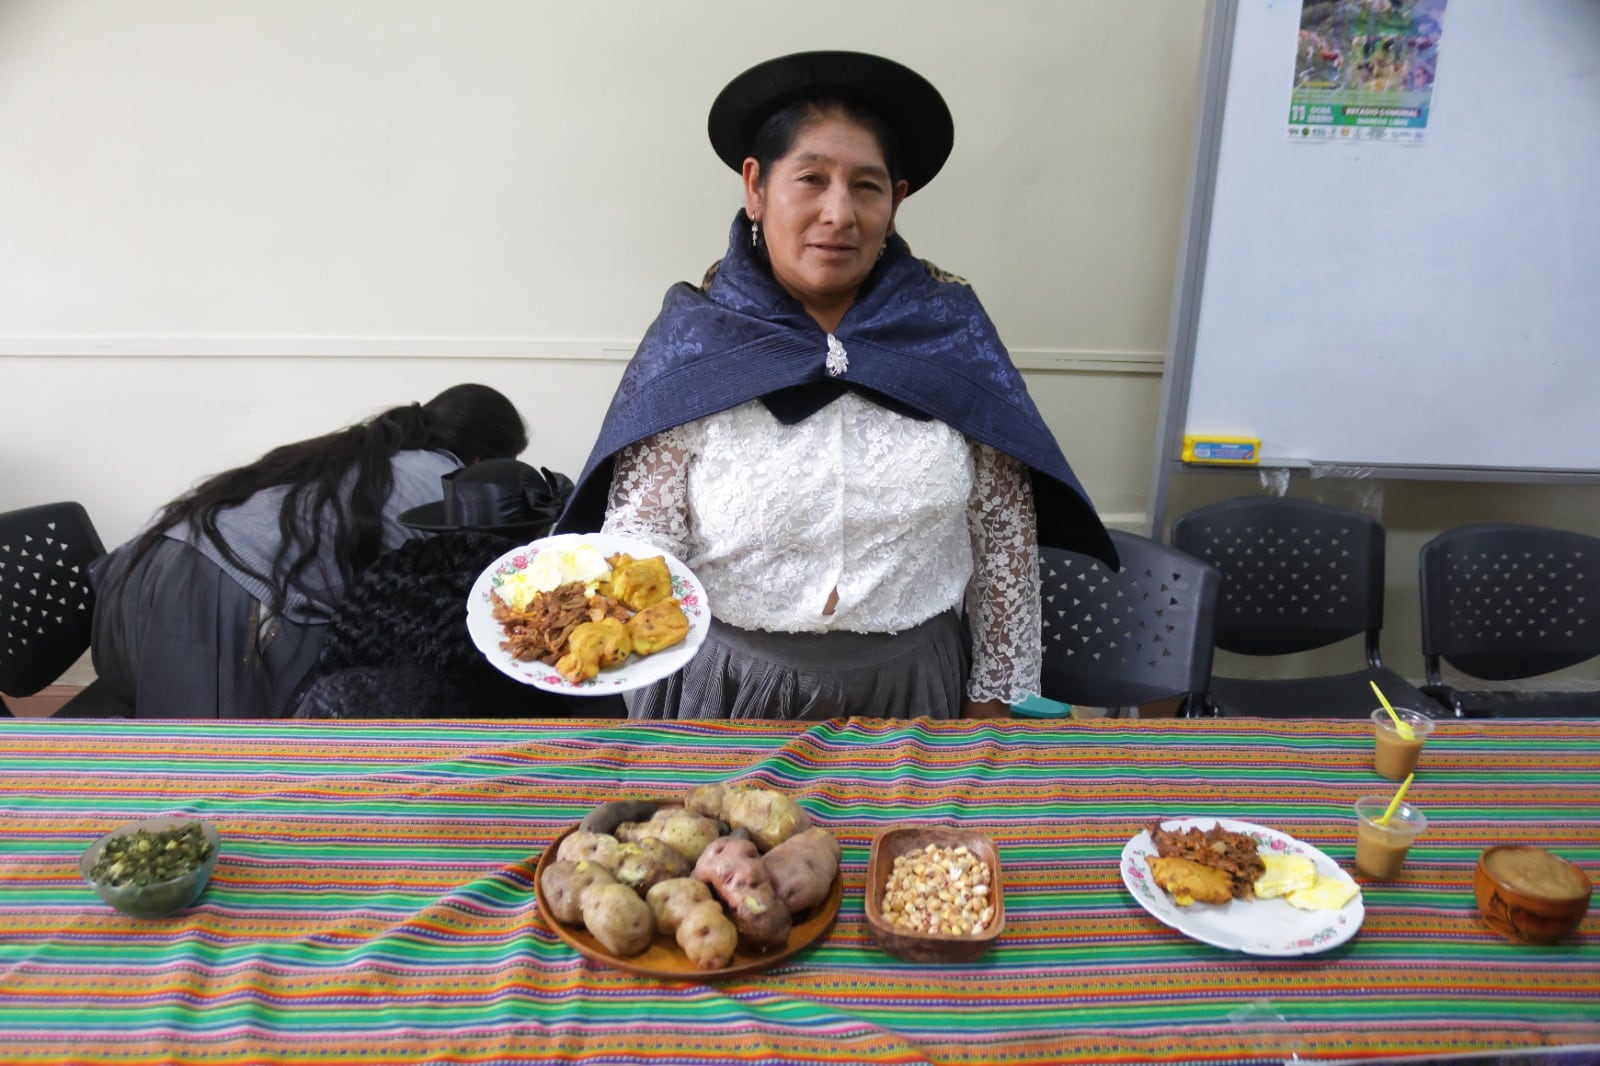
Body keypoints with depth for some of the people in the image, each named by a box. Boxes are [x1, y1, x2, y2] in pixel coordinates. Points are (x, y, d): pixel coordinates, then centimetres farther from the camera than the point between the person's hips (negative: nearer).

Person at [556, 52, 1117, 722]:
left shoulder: (949, 328, -4)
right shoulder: (694, 338, -8)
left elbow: (1004, 529, 0)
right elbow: (642, 527, -10)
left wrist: (994, 694, 1)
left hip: (911, 689, 1)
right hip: (724, 690, -1)